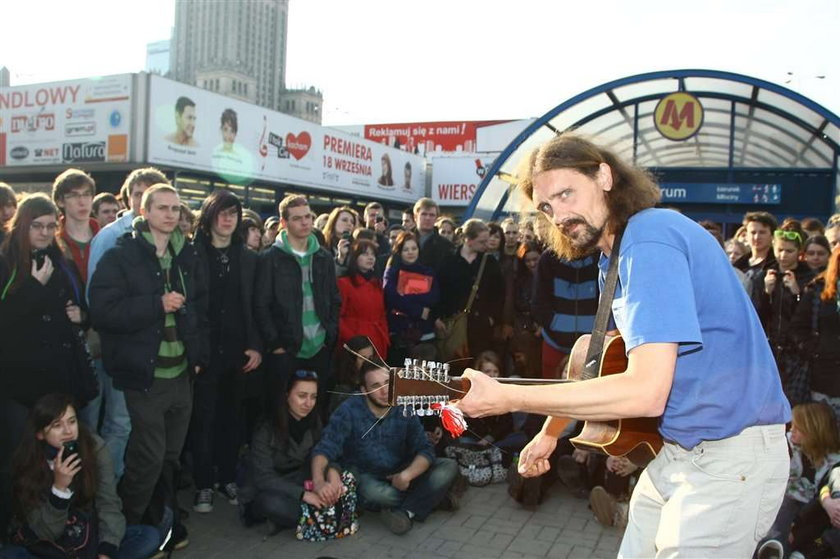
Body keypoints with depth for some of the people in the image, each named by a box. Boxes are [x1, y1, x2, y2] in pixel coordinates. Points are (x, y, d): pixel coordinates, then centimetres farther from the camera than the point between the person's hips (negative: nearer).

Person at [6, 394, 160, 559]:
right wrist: (59, 487, -34)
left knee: (151, 536, -21)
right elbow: (46, 532, -17)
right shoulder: (27, 462, -17)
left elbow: (108, 502, -16)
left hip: (87, 537, 1)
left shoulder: (94, 447, -13)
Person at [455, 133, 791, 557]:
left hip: (730, 457, -9)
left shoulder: (649, 239, -22)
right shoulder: (616, 253, 9)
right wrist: (551, 430, 15)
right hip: (676, 449, 9)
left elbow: (645, 392, -30)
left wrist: (506, 399, -26)